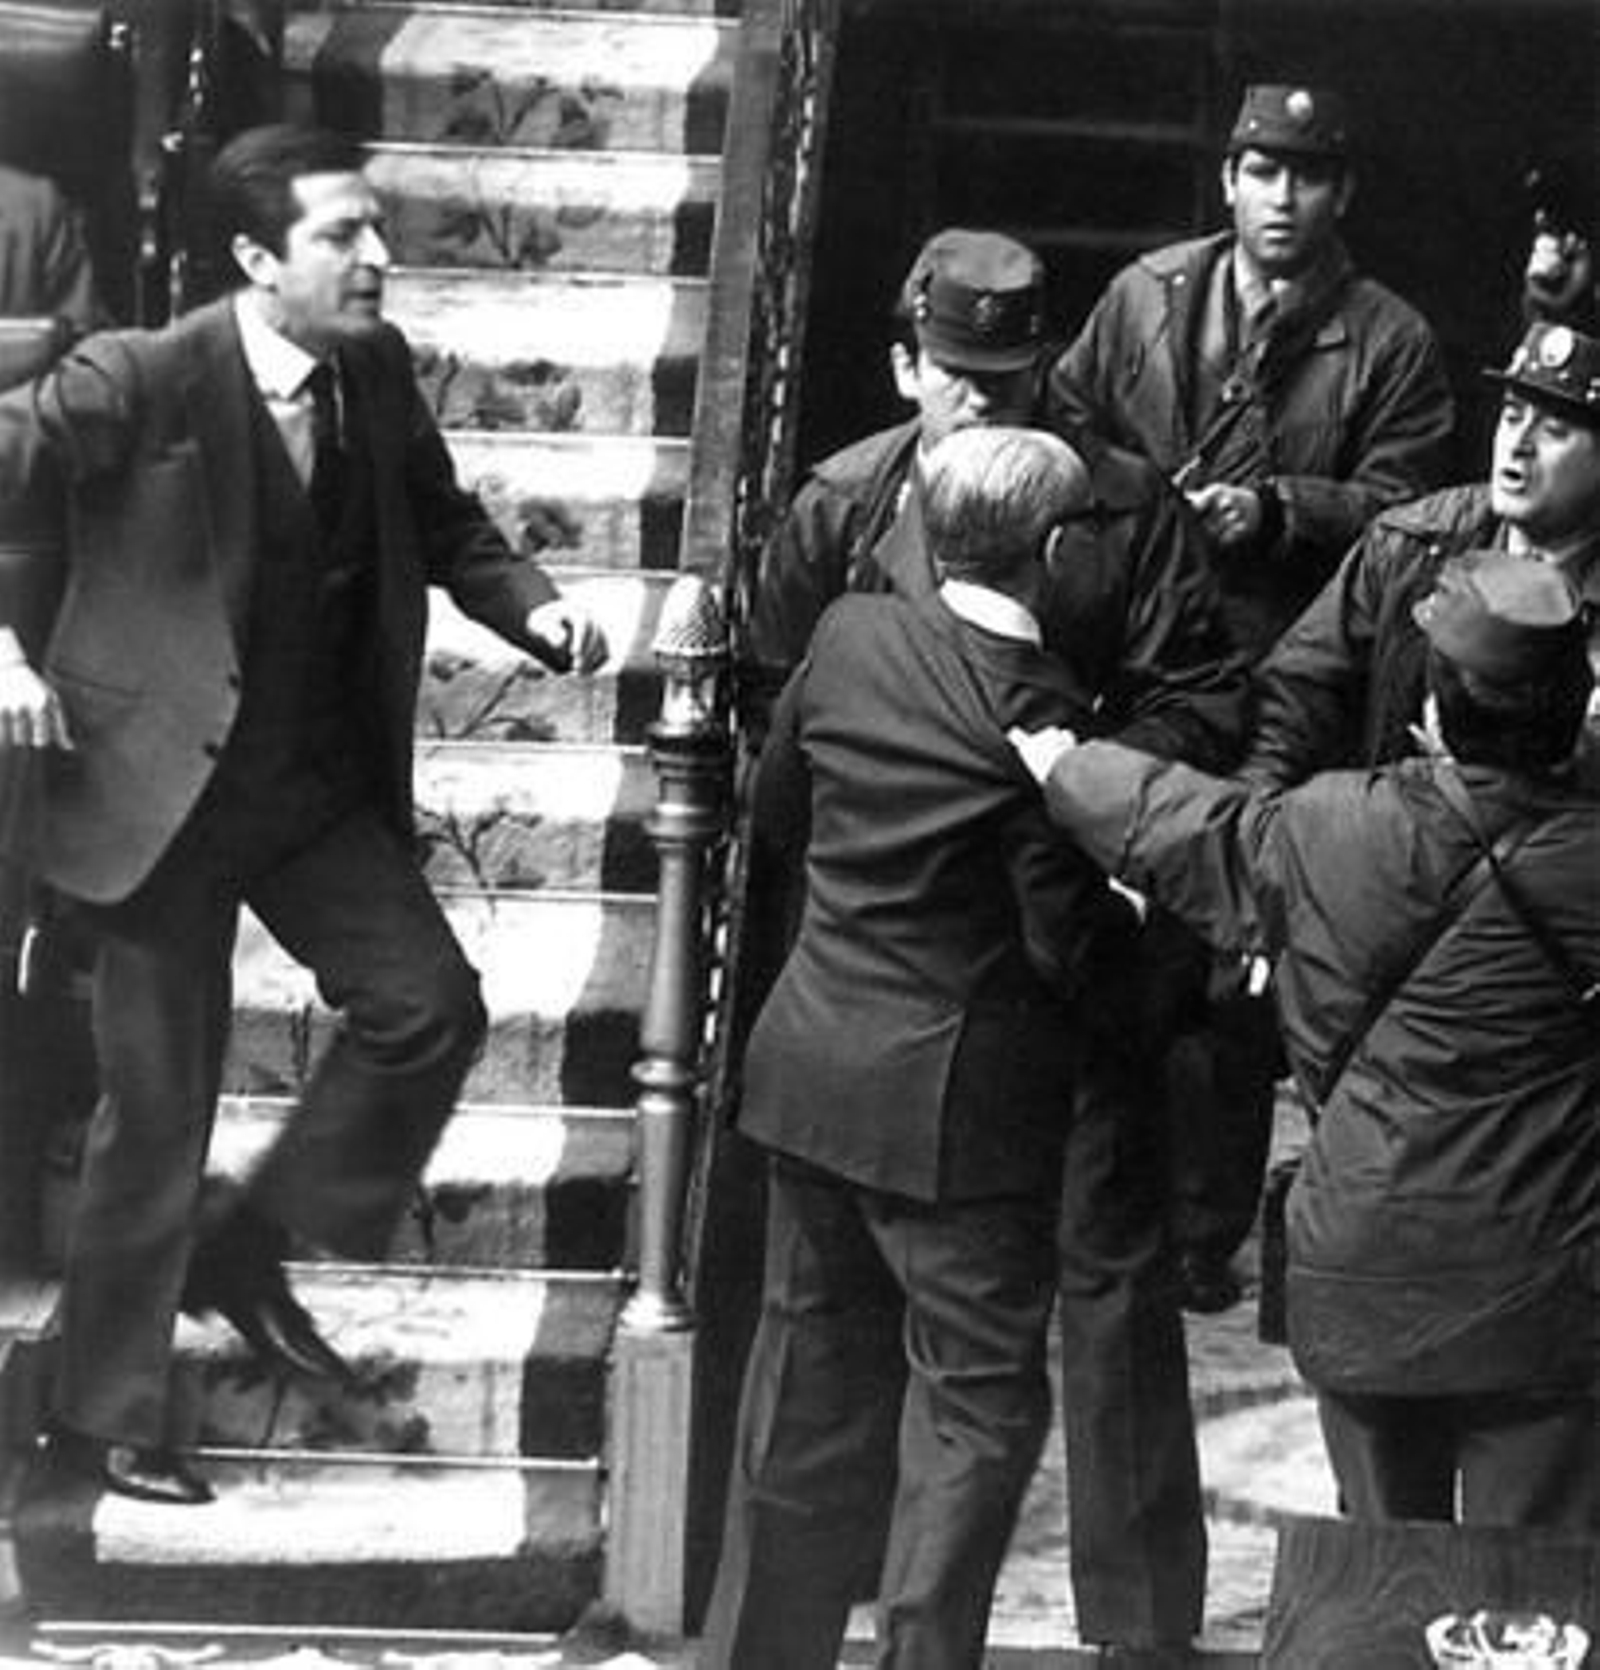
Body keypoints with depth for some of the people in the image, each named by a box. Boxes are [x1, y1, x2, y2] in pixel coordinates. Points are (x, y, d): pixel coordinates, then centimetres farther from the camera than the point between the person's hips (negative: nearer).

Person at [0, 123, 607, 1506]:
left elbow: (441, 519, 13)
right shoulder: (141, 381, -18)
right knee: (156, 1110, 2)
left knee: (430, 1005, -8)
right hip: (161, 784, -5)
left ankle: (252, 1248, 16)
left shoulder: (375, 369, -1)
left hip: (322, 783, 5)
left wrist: (531, 609, -5)